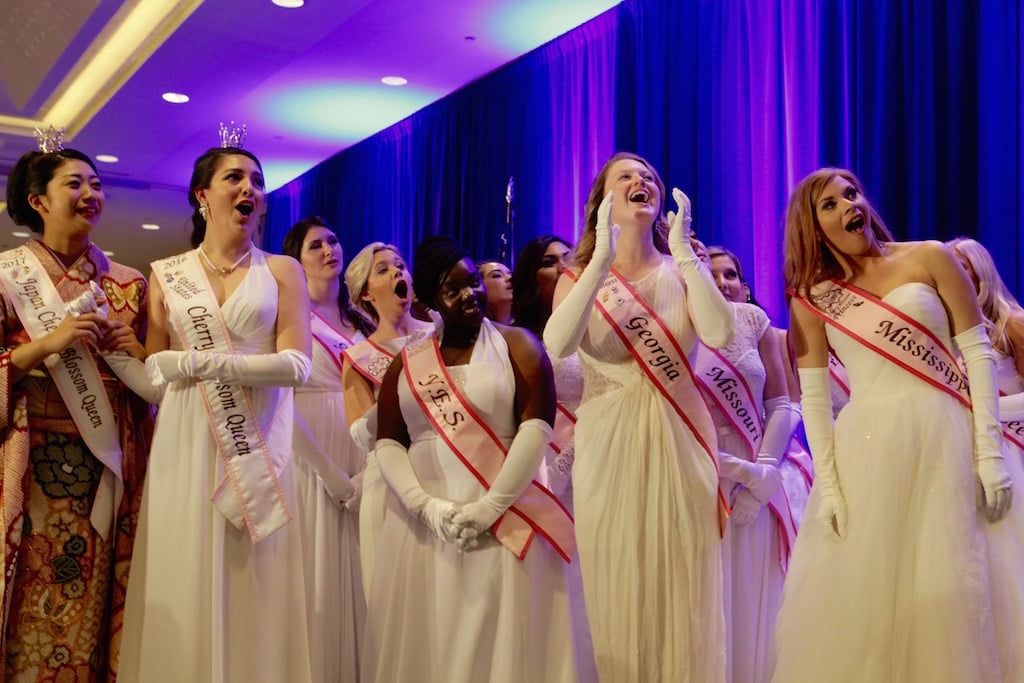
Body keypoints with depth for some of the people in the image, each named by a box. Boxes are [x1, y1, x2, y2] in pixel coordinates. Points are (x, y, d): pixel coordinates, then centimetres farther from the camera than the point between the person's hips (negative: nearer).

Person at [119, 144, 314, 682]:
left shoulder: (281, 270, 6)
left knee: (257, 589, 2)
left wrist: (204, 361, -13)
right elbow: (153, 369, 4)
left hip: (260, 445, -1)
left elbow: (296, 364, -6)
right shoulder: (167, 275, 10)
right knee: (184, 587, 2)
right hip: (187, 446, 1)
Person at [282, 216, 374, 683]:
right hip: (311, 465, -5)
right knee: (317, 581, -2)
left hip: (362, 469, 5)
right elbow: (281, 403, -12)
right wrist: (333, 478, -13)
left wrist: (366, 472, -5)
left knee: (357, 581, 7)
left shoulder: (360, 322, 14)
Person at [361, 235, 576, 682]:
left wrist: (490, 507, -14)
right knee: (427, 644, 7)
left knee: (500, 642, 1)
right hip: (423, 526, 3)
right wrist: (427, 506, -10)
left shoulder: (515, 345, 3)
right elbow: (387, 444, 5)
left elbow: (537, 428, -8)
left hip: (502, 523, -2)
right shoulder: (407, 363, 12)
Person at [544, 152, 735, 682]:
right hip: (609, 446, 0)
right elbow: (557, 345, -18)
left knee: (682, 592, 3)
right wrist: (603, 259, -20)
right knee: (618, 592, 5)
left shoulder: (681, 273, 5)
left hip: (678, 444, 0)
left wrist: (684, 251, -13)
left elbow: (720, 334, -16)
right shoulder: (579, 277, 4)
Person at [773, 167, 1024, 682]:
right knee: (866, 597, 5)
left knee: (954, 589, 2)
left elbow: (978, 354, 1)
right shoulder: (811, 299, 7)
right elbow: (813, 396, 3)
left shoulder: (929, 258, 4)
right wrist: (827, 485, -5)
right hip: (867, 449, 1)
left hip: (948, 438, -1)